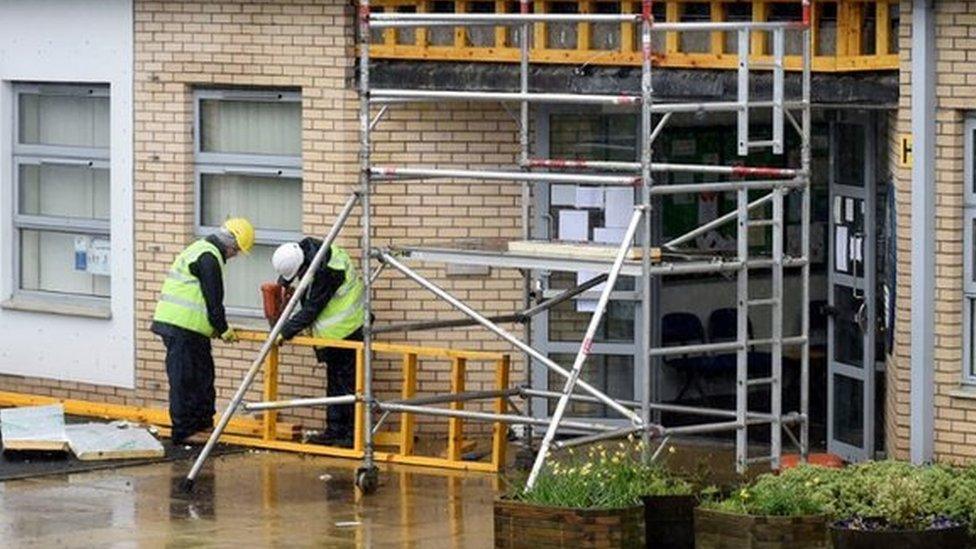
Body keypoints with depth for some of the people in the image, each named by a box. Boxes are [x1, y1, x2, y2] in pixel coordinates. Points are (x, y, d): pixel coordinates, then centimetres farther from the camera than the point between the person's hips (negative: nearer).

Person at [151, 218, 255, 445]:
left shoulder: (201, 250, 19)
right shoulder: (209, 258, -15)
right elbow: (213, 300, -15)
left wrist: (217, 326, 19)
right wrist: (223, 330, -3)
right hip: (182, 327, -11)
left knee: (203, 375, 16)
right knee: (185, 380, -6)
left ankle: (204, 424, 24)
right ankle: (184, 431, -3)